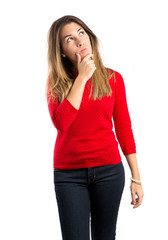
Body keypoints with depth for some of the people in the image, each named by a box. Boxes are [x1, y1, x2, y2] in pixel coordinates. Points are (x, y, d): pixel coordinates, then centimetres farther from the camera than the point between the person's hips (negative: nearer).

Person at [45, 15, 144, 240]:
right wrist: (82, 77, -14)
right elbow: (61, 121, -16)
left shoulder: (112, 78, 3)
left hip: (108, 170, 1)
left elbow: (124, 129, 4)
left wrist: (136, 178, 2)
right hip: (69, 173, -1)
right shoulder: (56, 82, 2)